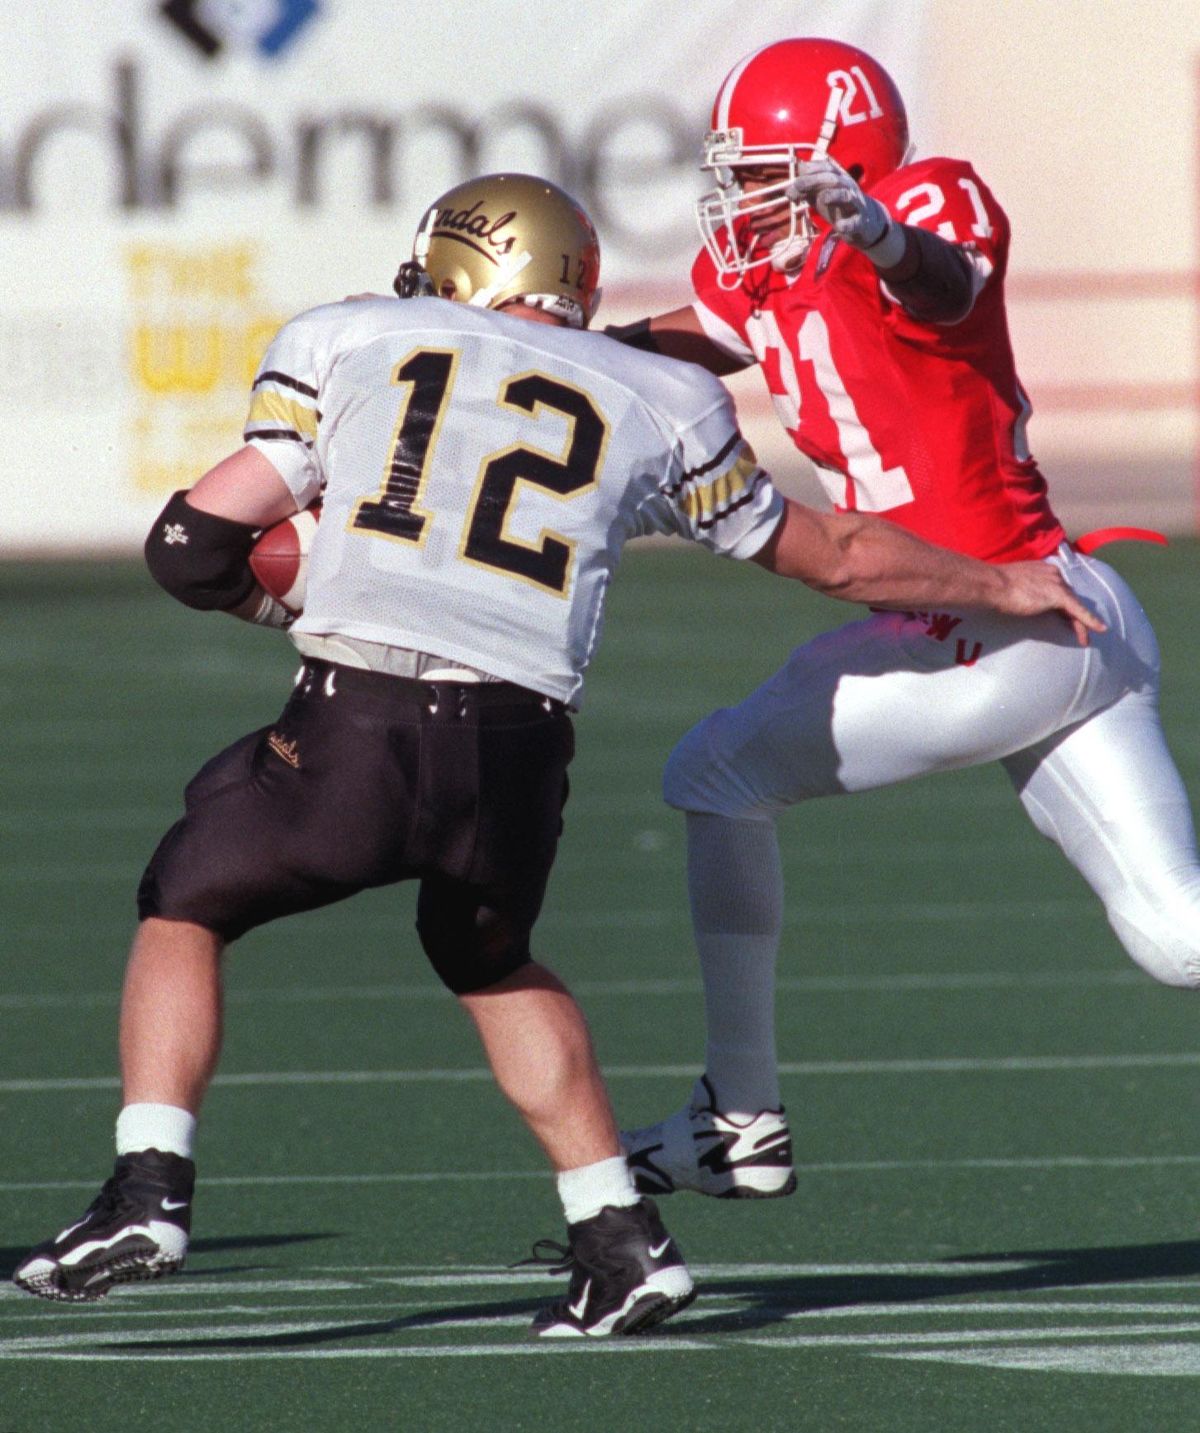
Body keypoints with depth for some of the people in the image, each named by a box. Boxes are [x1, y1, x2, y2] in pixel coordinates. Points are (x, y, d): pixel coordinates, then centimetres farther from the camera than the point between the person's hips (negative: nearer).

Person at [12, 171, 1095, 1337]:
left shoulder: (347, 342, 17)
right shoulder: (654, 404, 22)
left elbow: (199, 546, 11)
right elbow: (829, 555, 31)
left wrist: (268, 598, 33)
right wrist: (1002, 585, 46)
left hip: (355, 727, -3)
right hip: (515, 749, 3)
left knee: (186, 907, 21)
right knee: (489, 958, 31)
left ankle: (149, 1192, 4)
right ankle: (622, 1241, 23)